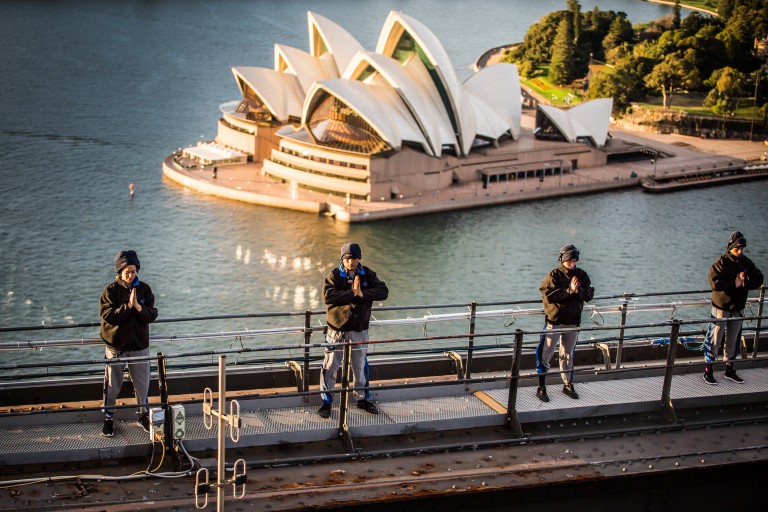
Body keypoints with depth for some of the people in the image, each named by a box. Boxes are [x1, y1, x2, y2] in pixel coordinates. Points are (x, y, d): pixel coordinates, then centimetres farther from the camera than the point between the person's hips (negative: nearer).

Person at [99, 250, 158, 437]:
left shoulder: (144, 289, 0)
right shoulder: (110, 290, -8)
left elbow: (152, 315, -6)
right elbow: (107, 316, -18)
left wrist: (139, 307, -22)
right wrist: (127, 306, -24)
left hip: (140, 346, 3)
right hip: (116, 346, -2)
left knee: (142, 385, 12)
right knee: (112, 386, 6)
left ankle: (143, 415, 30)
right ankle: (108, 419, 19)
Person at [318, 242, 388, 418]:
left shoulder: (367, 275, 2)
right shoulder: (334, 275, -8)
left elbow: (383, 292, -9)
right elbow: (327, 296, -23)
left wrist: (363, 293, -21)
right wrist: (352, 293, -21)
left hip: (359, 330, 3)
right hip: (337, 330, -3)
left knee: (360, 367, 14)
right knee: (330, 367, 0)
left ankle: (363, 399, 30)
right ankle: (326, 402, 13)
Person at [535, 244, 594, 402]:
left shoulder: (581, 275, 5)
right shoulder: (554, 275, -9)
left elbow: (589, 294, 0)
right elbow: (549, 296, -20)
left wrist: (578, 290, -19)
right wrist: (569, 290, -23)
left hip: (573, 321, 5)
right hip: (554, 320, -4)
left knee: (568, 354, 16)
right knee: (546, 354, -3)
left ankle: (568, 384, 28)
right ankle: (541, 387, 4)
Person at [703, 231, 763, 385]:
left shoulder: (746, 262, 4)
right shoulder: (721, 262, -12)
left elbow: (758, 279, 3)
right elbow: (715, 283, -22)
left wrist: (744, 283, -15)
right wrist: (734, 284, -22)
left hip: (738, 307, 5)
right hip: (721, 306, -5)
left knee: (733, 340, 13)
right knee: (715, 339, -3)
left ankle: (729, 370, 25)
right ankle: (708, 371, 4)